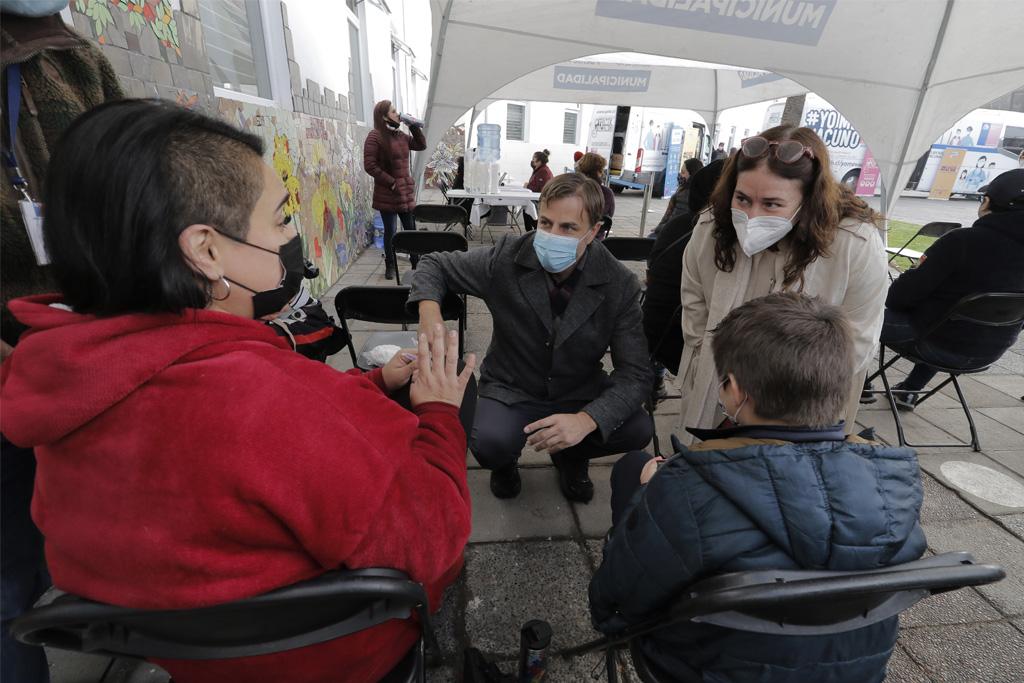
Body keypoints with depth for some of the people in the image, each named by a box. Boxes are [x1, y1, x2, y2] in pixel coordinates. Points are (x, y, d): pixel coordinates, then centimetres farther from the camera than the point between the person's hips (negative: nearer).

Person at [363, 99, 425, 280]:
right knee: (390, 230, 3)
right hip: (387, 192, -6)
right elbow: (369, 165, -14)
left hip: (406, 191, 6)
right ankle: (390, 265, 16)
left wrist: (415, 128, 7)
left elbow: (421, 145, 22)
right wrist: (391, 183, -16)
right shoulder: (375, 137, -8)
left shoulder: (400, 135, 12)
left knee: (410, 228, 9)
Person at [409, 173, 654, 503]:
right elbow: (434, 265, -2)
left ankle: (570, 455, 13)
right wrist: (429, 309, -25)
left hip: (581, 393, 2)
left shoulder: (620, 284, -16)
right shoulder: (506, 258, -17)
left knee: (638, 429, -22)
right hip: (512, 389, -1)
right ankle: (506, 460, 12)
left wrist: (586, 420, -35)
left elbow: (636, 373, -17)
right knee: (489, 444, -30)